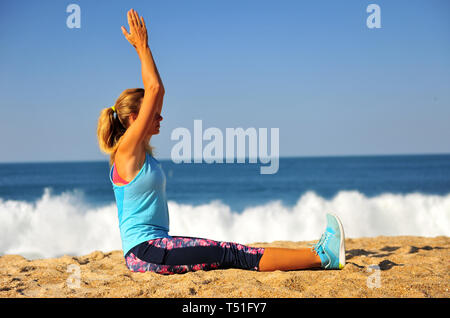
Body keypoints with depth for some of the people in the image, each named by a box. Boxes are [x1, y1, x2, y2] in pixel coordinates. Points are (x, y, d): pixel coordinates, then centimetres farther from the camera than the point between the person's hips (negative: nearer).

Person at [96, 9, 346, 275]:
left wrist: (143, 48, 17)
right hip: (145, 251, -10)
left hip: (156, 246, 10)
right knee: (232, 255, -15)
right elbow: (154, 90, -16)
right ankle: (321, 256, -20)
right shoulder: (127, 150, -11)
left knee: (232, 253, 0)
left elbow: (158, 91, 18)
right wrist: (142, 47, -10)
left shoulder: (142, 151, 15)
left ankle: (319, 254, -6)